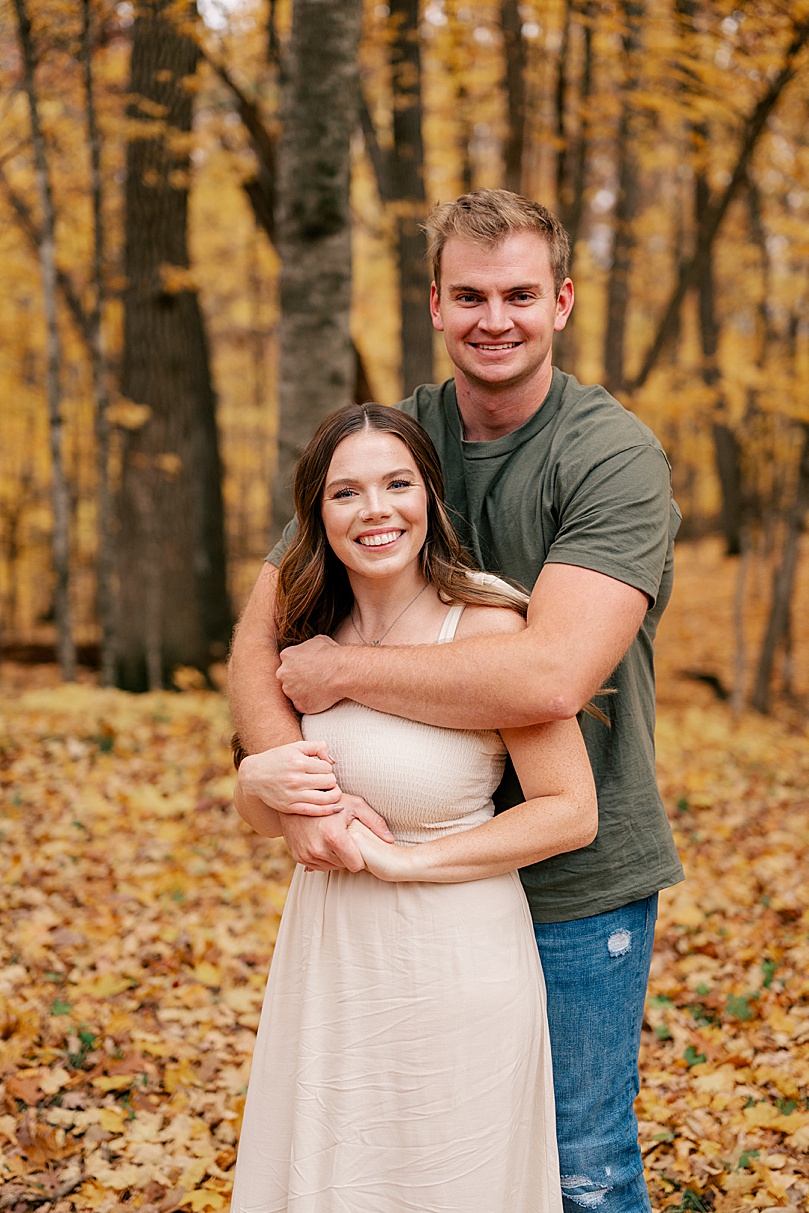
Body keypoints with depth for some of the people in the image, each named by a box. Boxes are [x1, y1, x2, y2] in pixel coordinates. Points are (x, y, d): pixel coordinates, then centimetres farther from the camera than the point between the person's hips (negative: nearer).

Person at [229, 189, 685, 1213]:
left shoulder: (614, 456, -16)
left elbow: (552, 676, -29)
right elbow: (261, 637, -3)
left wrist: (345, 670, -20)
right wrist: (283, 779, -22)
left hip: (578, 880, -4)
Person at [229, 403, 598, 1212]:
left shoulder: (487, 628, -18)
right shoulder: (311, 629, -1)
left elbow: (572, 813, -18)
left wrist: (403, 858, -19)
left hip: (451, 961, -5)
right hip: (327, 958, 6)